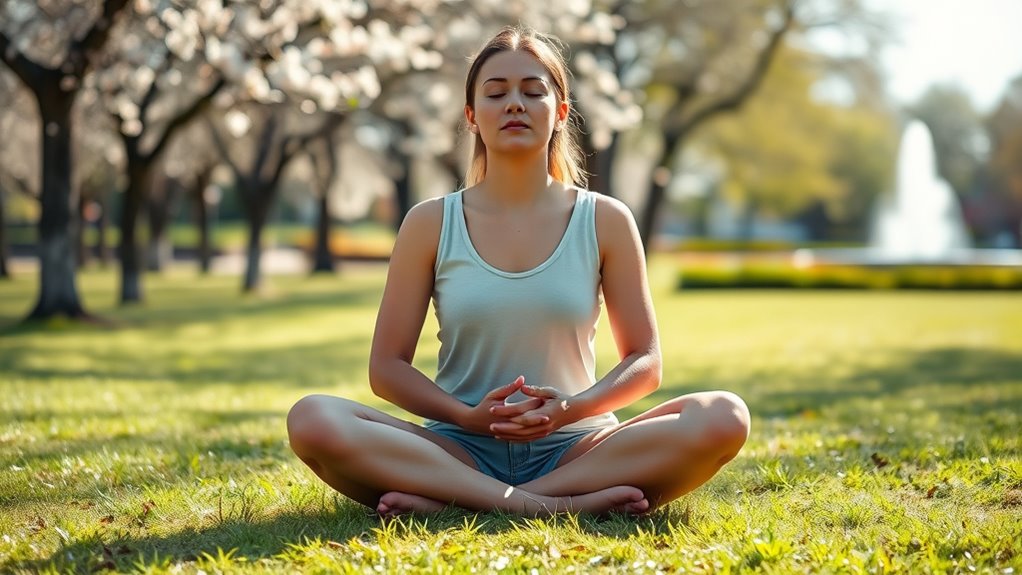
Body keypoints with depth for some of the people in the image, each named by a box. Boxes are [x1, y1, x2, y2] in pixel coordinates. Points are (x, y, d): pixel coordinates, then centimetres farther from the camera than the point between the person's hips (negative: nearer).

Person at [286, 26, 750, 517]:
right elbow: (387, 367, 4)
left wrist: (572, 409, -15)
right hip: (461, 451, 0)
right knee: (313, 420, -28)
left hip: (573, 449, 1)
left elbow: (645, 362, 5)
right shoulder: (429, 224, 5)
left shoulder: (606, 222, 5)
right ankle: (556, 504, -32)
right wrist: (468, 416, -15)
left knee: (723, 418, -28)